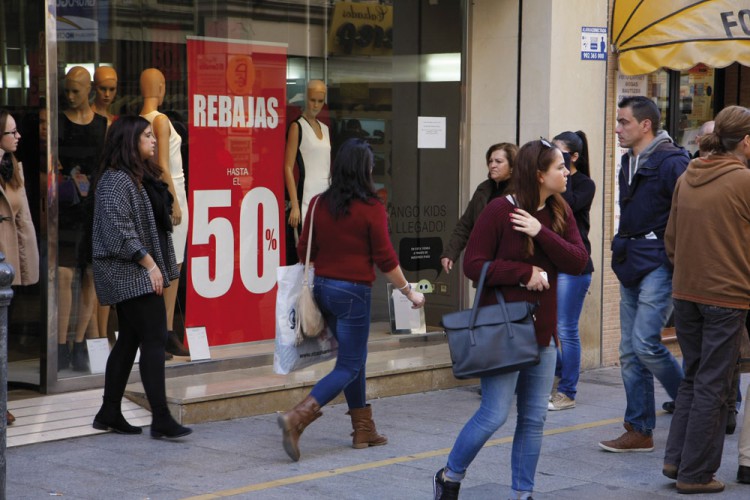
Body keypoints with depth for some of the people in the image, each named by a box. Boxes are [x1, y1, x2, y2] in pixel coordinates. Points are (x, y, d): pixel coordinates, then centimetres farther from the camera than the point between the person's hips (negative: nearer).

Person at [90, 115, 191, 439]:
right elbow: (120, 229, -19)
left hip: (140, 273, 10)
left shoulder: (142, 178, 17)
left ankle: (109, 413, 17)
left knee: (130, 340, 11)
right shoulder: (115, 180, -13)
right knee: (154, 339, -13)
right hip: (130, 272, -10)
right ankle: (160, 419, -14)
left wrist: (164, 268, 16)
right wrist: (149, 264, -18)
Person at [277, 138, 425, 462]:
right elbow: (385, 259, -10)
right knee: (349, 367, 1)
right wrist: (409, 291, 2)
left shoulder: (319, 204, 1)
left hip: (322, 287, 6)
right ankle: (296, 419, -16)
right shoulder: (372, 209, -13)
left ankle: (363, 429, 25)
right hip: (353, 292, -6)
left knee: (354, 359, 20)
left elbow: (304, 252, 6)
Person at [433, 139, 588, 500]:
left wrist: (541, 233, -17)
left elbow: (578, 261, -4)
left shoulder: (560, 212, 7)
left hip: (541, 331, 6)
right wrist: (525, 273, -17)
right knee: (495, 414, -5)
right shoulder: (500, 210, -11)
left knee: (534, 419, 8)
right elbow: (473, 264, -12)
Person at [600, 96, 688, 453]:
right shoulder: (629, 162, 15)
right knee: (630, 352, 7)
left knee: (645, 343, -15)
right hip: (631, 269, 9)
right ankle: (639, 431, 13)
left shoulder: (670, 162, -13)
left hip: (660, 266, -9)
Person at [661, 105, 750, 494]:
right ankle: (696, 473, 8)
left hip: (685, 292, 6)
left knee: (693, 376, 19)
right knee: (712, 385, 3)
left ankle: (676, 458, 17)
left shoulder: (686, 178, 6)